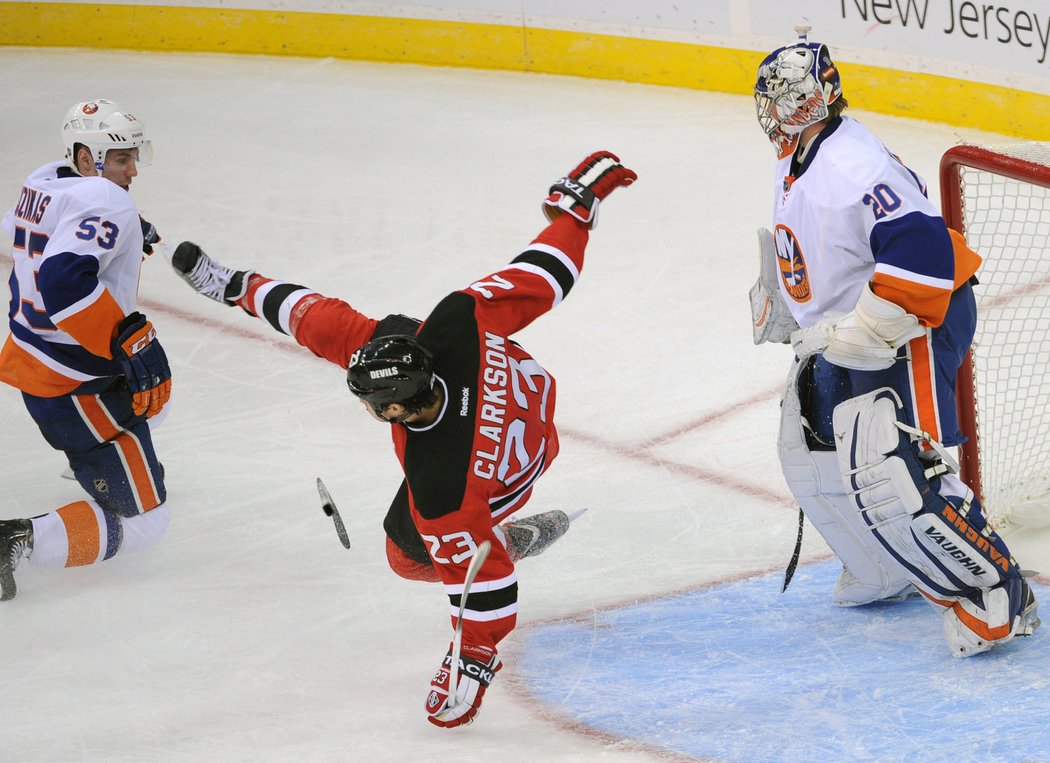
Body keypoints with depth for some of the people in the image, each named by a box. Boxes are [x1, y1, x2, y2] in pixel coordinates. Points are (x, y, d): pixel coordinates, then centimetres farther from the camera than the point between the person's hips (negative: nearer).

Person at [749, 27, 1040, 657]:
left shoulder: (857, 166, -26)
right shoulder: (793, 157, 7)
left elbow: (922, 254, -35)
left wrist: (856, 337, -32)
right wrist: (776, 294, 17)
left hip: (916, 325, -11)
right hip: (843, 332, 11)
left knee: (895, 474, -20)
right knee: (811, 456, 16)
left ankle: (998, 598, -9)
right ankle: (891, 569, 34)